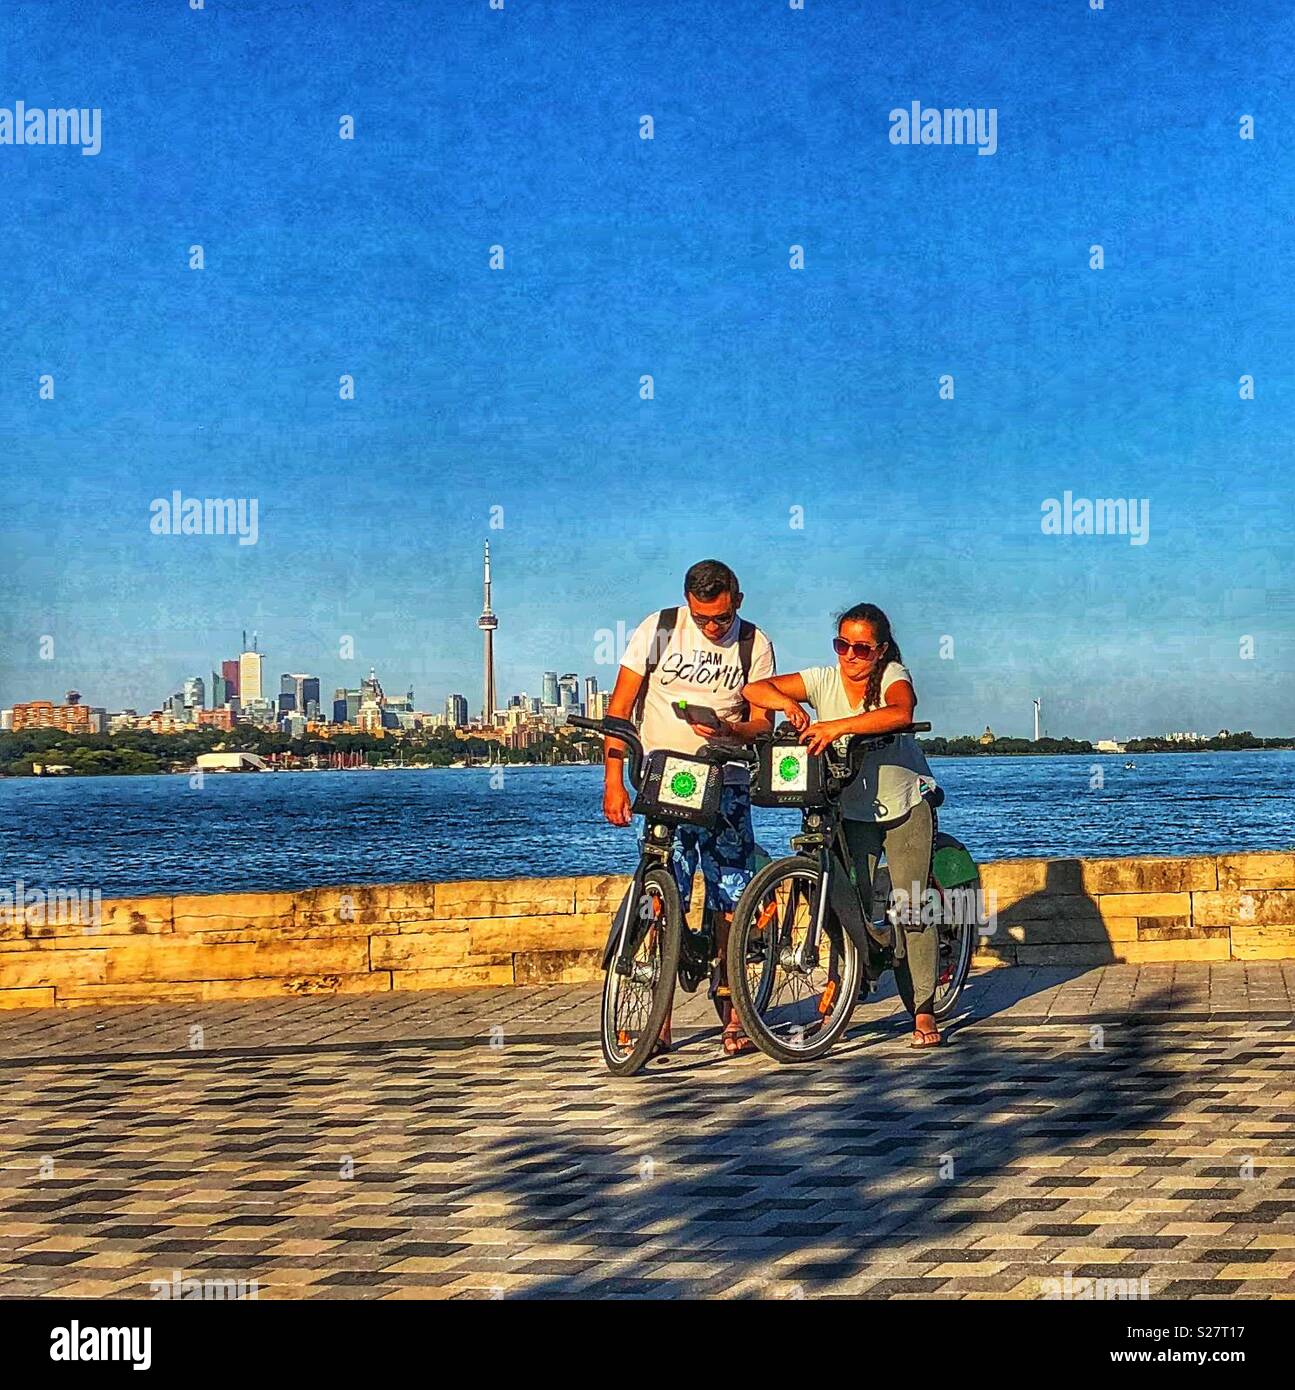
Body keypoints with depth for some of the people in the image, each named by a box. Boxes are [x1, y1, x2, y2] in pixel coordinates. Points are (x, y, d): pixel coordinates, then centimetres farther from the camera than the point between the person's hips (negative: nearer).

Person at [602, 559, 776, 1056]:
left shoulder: (755, 645, 2)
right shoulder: (658, 630, -2)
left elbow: (763, 722, 2)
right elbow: (620, 707, 0)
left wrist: (728, 730, -22)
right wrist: (613, 781, -7)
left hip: (726, 784, 2)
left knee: (733, 899, -2)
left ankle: (732, 1014, 8)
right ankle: (658, 1019, -3)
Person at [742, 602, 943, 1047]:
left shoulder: (893, 676, -19)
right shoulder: (823, 680, -12)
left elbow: (900, 713, -43)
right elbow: (754, 689, -17)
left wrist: (837, 726, -53)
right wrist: (787, 703, -38)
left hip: (906, 806, -2)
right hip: (851, 809, 2)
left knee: (911, 906, -7)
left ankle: (923, 1010, -1)